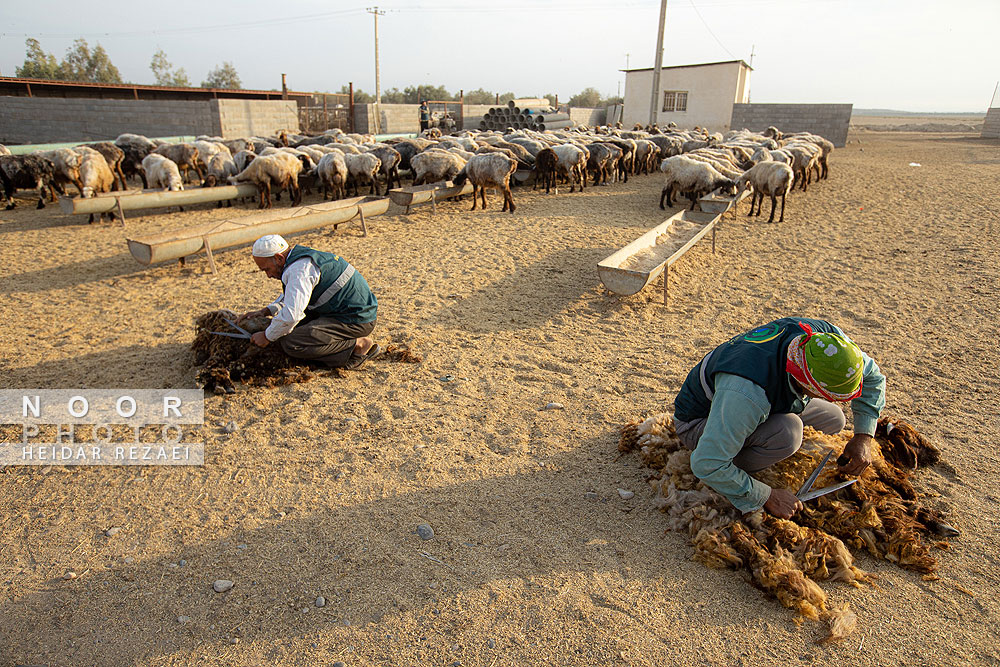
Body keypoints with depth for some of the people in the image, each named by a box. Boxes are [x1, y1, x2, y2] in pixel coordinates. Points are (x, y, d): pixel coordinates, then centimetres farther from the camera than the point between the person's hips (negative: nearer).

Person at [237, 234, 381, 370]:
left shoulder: (299, 270, -19)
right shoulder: (302, 256, 14)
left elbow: (290, 315, -25)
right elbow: (289, 296, 32)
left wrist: (267, 336, -7)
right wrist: (266, 311, 19)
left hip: (355, 320, -11)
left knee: (290, 343, -17)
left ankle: (358, 345, -12)